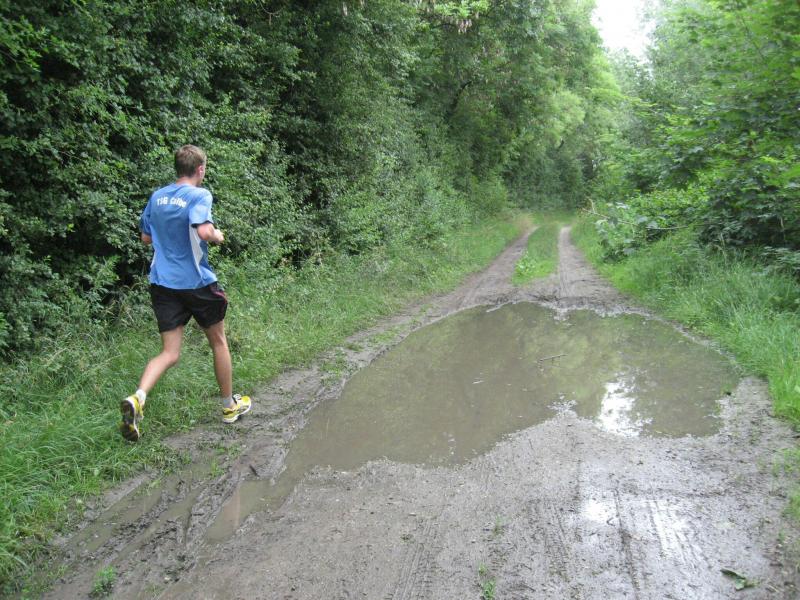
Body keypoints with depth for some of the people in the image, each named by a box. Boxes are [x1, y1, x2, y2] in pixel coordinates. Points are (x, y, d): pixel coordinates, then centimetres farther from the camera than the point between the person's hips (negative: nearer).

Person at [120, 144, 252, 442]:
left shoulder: (157, 196, 9)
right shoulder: (199, 195, -11)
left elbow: (146, 237, 18)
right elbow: (204, 231, -27)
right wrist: (218, 236, -7)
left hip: (162, 282, 5)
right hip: (196, 281, -5)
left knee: (170, 353, 6)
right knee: (218, 341, 15)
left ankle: (137, 398, -21)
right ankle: (229, 405, 28)